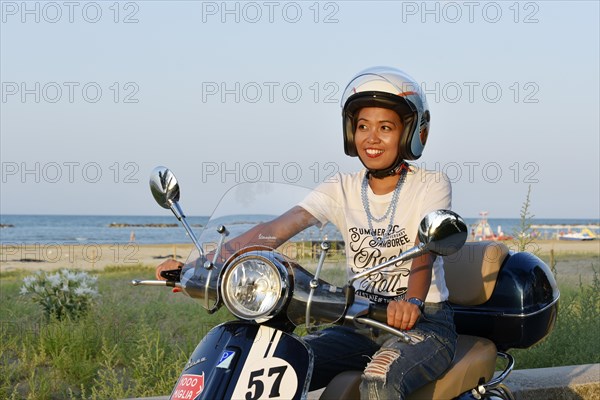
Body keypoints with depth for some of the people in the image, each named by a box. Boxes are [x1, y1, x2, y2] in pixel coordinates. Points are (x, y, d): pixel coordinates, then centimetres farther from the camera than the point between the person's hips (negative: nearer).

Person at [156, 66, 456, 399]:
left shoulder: (431, 185, -4)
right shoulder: (343, 189, 7)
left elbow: (426, 250, -23)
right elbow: (275, 230, -5)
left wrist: (412, 301, -46)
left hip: (423, 322, -4)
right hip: (359, 322, 5)